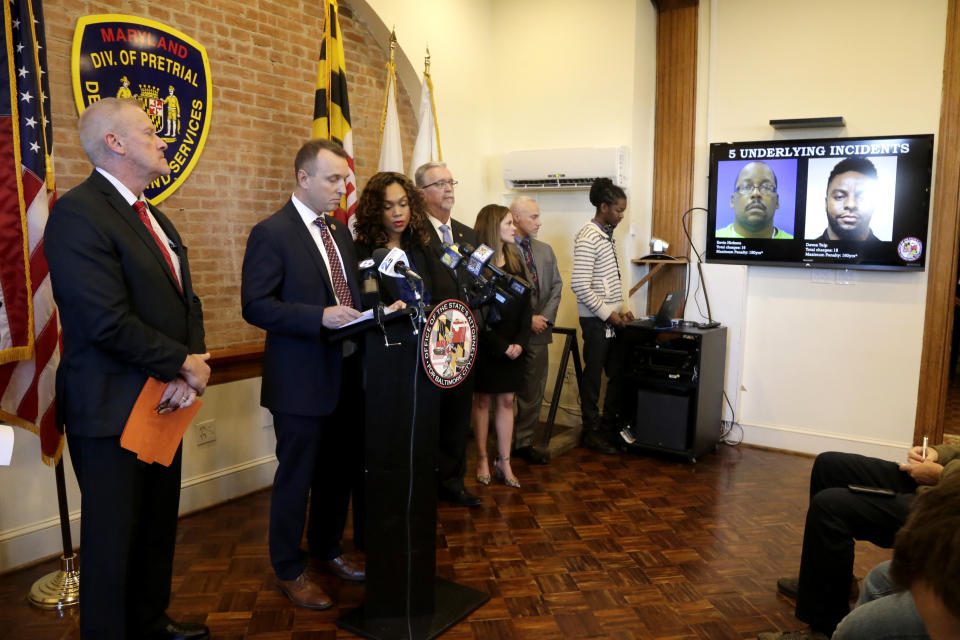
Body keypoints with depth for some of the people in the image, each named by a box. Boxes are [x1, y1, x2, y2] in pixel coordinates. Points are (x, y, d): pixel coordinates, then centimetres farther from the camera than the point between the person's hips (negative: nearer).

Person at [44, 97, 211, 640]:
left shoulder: (155, 219, 13)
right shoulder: (78, 213, -16)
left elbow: (187, 301, 11)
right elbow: (109, 322, -24)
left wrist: (191, 370, -6)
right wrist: (186, 366, -13)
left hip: (165, 402, 9)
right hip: (113, 411, -9)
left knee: (159, 529, 20)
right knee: (115, 541, 7)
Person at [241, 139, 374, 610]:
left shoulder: (340, 231, 13)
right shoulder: (271, 232, -11)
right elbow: (255, 305, -17)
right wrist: (320, 317, -25)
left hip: (346, 372, 7)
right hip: (301, 379, -7)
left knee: (340, 468, 17)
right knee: (296, 475, 6)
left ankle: (326, 548, 38)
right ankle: (289, 569, 25)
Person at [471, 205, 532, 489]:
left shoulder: (515, 260, 8)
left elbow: (525, 303, 6)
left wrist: (520, 341, -7)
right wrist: (500, 346, -14)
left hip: (513, 345, 5)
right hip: (485, 345, -5)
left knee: (506, 401, 8)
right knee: (482, 401, 7)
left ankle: (504, 462, 16)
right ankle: (482, 459, 18)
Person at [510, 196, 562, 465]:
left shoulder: (545, 250, 13)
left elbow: (556, 286, 11)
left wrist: (545, 317, -3)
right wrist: (527, 320, -13)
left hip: (538, 331, 6)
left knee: (533, 390, 10)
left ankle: (525, 440, 22)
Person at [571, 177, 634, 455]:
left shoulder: (607, 235, 12)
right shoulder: (588, 239, -16)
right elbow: (580, 286, -22)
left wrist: (622, 309, 9)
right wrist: (608, 314, -17)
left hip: (612, 318, 9)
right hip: (596, 320, -9)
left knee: (618, 374, 14)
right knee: (593, 377, 3)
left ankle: (609, 426, 29)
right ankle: (592, 433, 17)